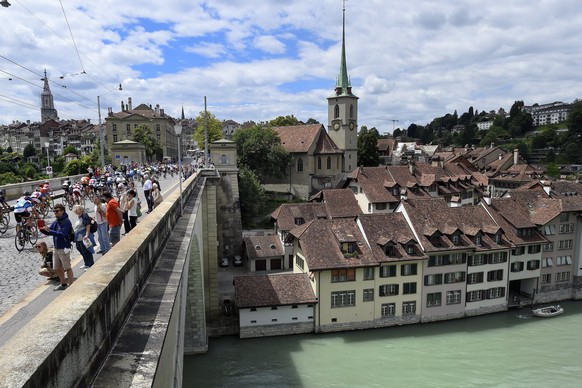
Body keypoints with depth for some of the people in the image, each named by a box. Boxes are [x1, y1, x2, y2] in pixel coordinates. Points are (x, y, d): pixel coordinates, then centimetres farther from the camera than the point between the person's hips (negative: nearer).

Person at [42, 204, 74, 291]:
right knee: (57, 268, 15)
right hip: (56, 248, 8)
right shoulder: (55, 222, 11)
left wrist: (49, 230, -28)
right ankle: (63, 284, 30)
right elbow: (48, 231, 12)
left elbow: (62, 234, -24)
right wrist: (43, 229, -9)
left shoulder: (67, 222, -13)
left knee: (67, 268, -1)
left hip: (64, 249, -8)